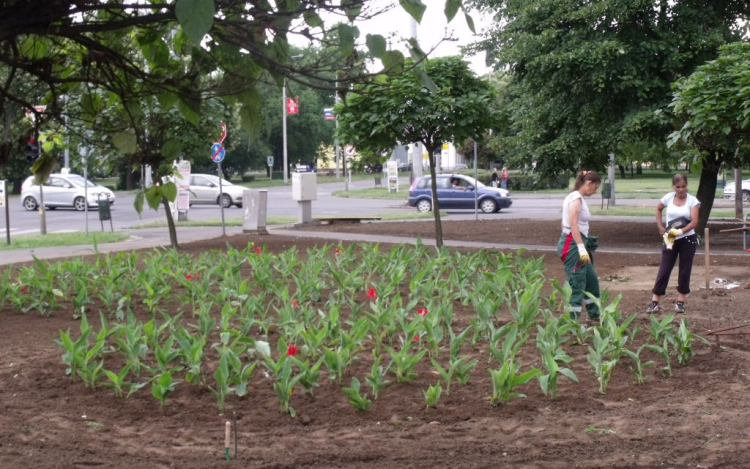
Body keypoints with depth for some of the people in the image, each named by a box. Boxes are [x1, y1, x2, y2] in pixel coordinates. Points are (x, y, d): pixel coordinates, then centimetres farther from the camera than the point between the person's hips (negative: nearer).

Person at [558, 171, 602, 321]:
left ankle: (594, 314, 32)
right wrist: (581, 248, -29)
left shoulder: (576, 197, 15)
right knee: (577, 283, -7)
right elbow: (573, 224, -24)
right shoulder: (576, 199, -14)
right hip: (572, 243, -10)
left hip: (576, 242, 10)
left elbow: (565, 222, 18)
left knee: (591, 278, 20)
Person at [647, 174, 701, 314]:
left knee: (684, 271, 5)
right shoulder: (668, 198, -1)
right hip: (670, 239, 2)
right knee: (664, 270, 1)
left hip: (688, 239, -2)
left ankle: (680, 302, 14)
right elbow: (658, 209, 19)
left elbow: (694, 222, -17)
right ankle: (654, 302, 1)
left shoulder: (692, 201, -9)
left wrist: (680, 231, -32)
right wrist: (660, 227, 7)